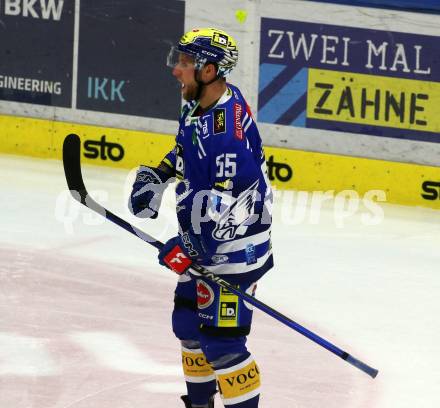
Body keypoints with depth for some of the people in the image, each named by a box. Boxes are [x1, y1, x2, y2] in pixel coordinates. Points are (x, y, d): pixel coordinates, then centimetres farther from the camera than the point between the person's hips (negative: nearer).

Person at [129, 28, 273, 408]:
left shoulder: (228, 131, -30)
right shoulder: (199, 104, 1)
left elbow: (227, 207, -31)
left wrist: (189, 248, -29)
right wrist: (156, 174, 13)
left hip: (233, 247, -11)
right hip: (202, 239, 11)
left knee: (220, 339, -10)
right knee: (188, 323, 22)